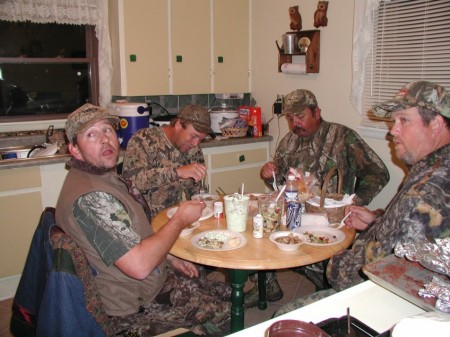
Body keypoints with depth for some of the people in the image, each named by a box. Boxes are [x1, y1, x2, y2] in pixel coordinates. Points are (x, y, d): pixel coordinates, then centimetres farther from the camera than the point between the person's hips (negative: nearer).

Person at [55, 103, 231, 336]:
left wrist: (171, 260, 7)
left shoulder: (108, 176, 4)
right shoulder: (90, 196, -29)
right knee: (226, 313, -4)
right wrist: (180, 219, -20)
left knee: (228, 293, 14)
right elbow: (139, 266, -32)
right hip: (133, 310, -9)